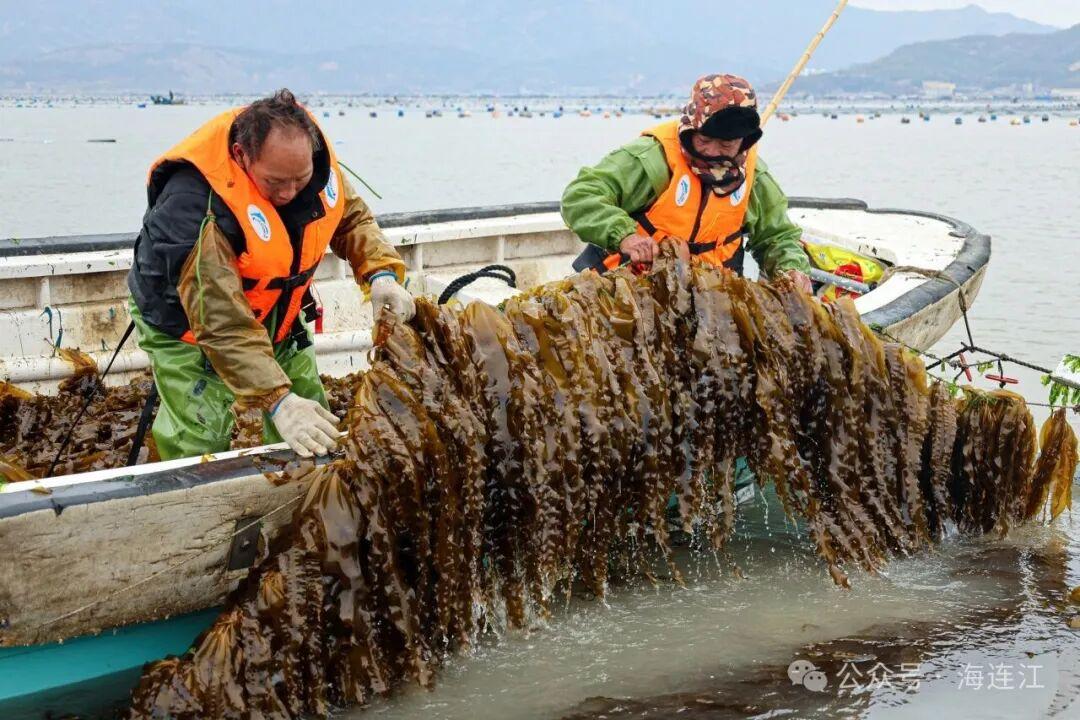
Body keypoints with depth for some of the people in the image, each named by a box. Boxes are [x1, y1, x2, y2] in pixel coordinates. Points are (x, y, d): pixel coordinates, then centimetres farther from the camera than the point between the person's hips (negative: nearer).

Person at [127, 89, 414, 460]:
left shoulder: (310, 157, -20)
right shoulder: (196, 203, -39)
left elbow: (352, 217, -1)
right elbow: (220, 322, -41)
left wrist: (381, 273, -21)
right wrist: (278, 400, -47)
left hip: (275, 312, 6)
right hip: (188, 319, -6)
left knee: (316, 434, 7)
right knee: (199, 449, -14)